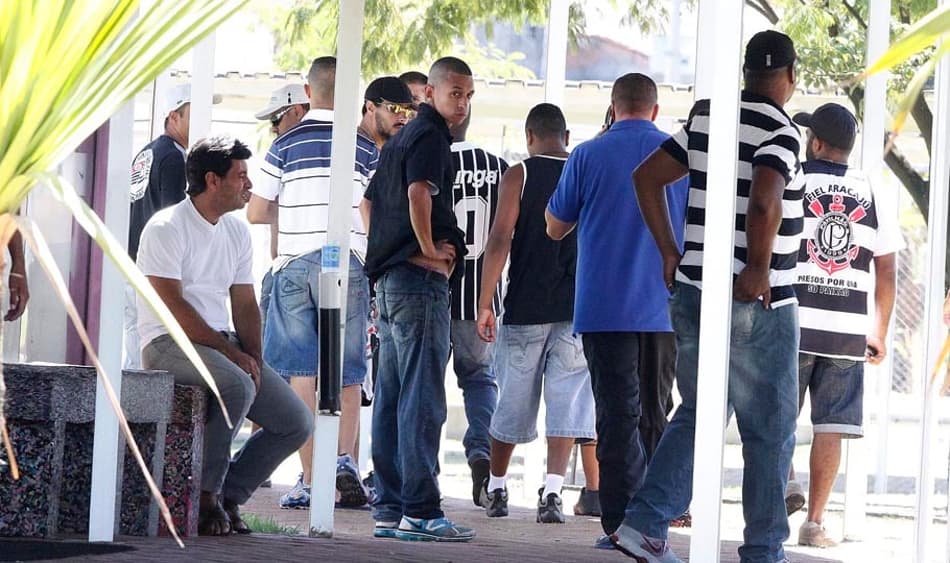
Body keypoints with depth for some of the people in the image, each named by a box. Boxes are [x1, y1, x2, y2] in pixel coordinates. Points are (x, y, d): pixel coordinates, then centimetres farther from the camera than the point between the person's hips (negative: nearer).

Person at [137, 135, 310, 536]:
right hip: (169, 343, -8)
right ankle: (205, 492, -20)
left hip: (222, 340, 8)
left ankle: (228, 495, 5)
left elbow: (245, 305, 14)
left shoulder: (238, 232, 14)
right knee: (237, 385, -36)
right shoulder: (166, 228, -9)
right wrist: (230, 352, -20)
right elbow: (173, 307, -16)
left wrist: (253, 357, -4)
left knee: (297, 423, -6)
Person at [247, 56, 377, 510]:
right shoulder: (365, 146, 3)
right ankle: (344, 458, -13)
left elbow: (256, 212, 3)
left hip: (295, 260, 0)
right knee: (347, 373, 8)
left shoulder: (288, 143, 3)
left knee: (302, 374, 2)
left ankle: (309, 480, -1)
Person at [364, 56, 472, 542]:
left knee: (392, 398, 9)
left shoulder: (401, 138, 20)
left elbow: (371, 199, 28)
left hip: (389, 281, 10)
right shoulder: (430, 137, -9)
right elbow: (419, 194, -27)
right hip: (420, 280, -10)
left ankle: (389, 508, 11)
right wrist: (429, 249, -16)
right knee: (422, 399, -10)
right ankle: (420, 511, -11)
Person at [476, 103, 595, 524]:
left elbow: (500, 238, -10)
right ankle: (552, 492, -13)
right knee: (567, 400, -1)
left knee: (513, 399, 10)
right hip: (578, 308, 1)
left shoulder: (519, 176, -2)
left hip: (526, 307, -1)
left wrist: (485, 303, -8)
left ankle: (496, 490, 21)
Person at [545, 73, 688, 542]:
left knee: (617, 414, -2)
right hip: (664, 309, 2)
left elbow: (556, 227, 8)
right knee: (654, 414, 13)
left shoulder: (588, 156, -2)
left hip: (604, 309, -2)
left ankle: (619, 522, -8)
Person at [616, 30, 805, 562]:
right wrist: (759, 270, -18)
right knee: (770, 432, 6)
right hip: (757, 303, -6)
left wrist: (670, 252, 13)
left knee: (697, 414, 17)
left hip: (692, 294, 6)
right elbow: (763, 204, -30)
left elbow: (647, 177, 11)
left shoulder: (705, 120, 8)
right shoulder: (781, 132, -13)